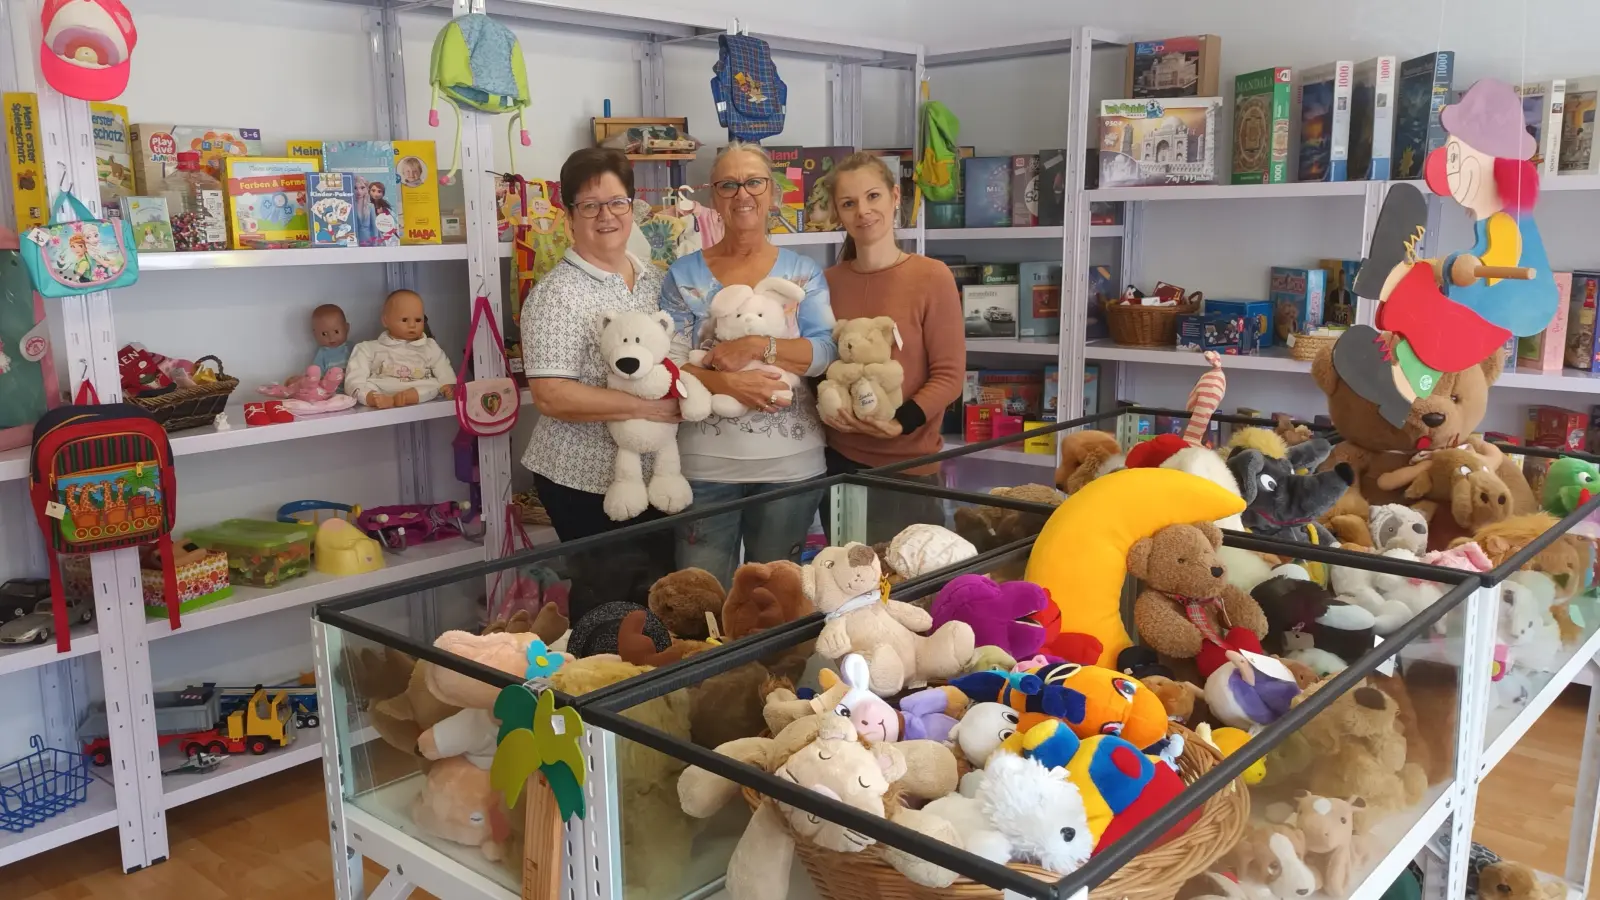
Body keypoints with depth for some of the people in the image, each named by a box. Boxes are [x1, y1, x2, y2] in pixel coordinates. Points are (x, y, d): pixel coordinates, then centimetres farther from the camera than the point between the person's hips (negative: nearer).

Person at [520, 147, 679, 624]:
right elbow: (551, 396, -21)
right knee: (607, 601, 4)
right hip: (588, 479, -7)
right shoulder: (557, 293, -13)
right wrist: (649, 406, -24)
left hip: (655, 472, 7)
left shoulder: (656, 280, 9)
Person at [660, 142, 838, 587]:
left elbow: (827, 351, -6)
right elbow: (667, 363, -4)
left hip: (791, 462, 1)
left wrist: (757, 347, -20)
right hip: (706, 462, 0)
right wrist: (726, 383, -21)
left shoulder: (803, 272, 5)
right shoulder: (685, 274, 3)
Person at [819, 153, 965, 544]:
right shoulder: (828, 281, 2)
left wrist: (901, 422, -22)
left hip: (908, 467, -4)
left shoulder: (932, 277, -9)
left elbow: (949, 376, -9)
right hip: (840, 461, 4)